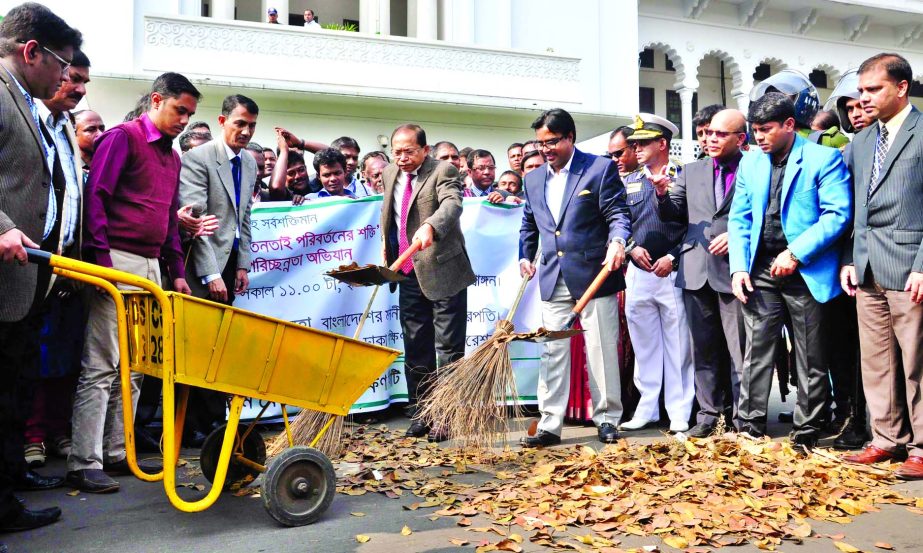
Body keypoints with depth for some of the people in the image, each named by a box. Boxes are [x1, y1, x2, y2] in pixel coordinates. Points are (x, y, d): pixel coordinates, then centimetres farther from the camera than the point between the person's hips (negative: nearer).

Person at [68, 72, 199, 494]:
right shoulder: (123, 137, -2)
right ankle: (84, 464, -1)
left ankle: (116, 452, 17)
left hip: (151, 266, 8)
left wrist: (177, 271, 16)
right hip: (119, 261, -8)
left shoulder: (172, 156, 20)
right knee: (101, 366, -7)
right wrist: (101, 258, -19)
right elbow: (95, 196, -11)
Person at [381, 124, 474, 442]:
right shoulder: (390, 174, 10)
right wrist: (386, 249, 21)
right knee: (415, 347, 12)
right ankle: (421, 414, 23)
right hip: (409, 274, 7)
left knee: (448, 347, 0)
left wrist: (430, 226, -50)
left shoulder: (443, 171, -11)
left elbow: (452, 204, -31)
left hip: (443, 271, -6)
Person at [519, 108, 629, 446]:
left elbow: (618, 214, -5)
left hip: (595, 276, -4)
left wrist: (617, 241, -25)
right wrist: (525, 256, 10)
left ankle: (606, 419, 17)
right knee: (552, 353, 4)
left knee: (602, 351, 4)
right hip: (553, 280, 5)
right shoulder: (533, 179, 15)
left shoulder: (601, 169, -1)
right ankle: (550, 425, 9)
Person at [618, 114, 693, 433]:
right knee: (644, 346, 11)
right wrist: (632, 247, -4)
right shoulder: (629, 182, 15)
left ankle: (680, 414, 10)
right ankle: (647, 409, 20)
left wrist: (673, 257, -11)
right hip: (637, 274, 4)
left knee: (678, 347, 1)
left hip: (673, 273, -4)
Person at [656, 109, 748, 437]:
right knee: (704, 348, 10)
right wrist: (662, 193, -6)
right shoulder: (692, 172, 15)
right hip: (697, 272, 4)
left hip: (734, 270, -4)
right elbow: (672, 215, 12)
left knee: (739, 348, 2)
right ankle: (709, 413, 20)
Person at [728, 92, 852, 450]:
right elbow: (739, 218, 11)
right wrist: (739, 267, -1)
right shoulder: (750, 163, 11)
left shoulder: (824, 159, -4)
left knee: (810, 359, 6)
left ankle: (805, 436, 16)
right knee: (756, 353, 5)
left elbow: (838, 214, -12)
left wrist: (796, 253, -18)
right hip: (761, 270, 4)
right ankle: (749, 429, 12)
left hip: (806, 271, -4)